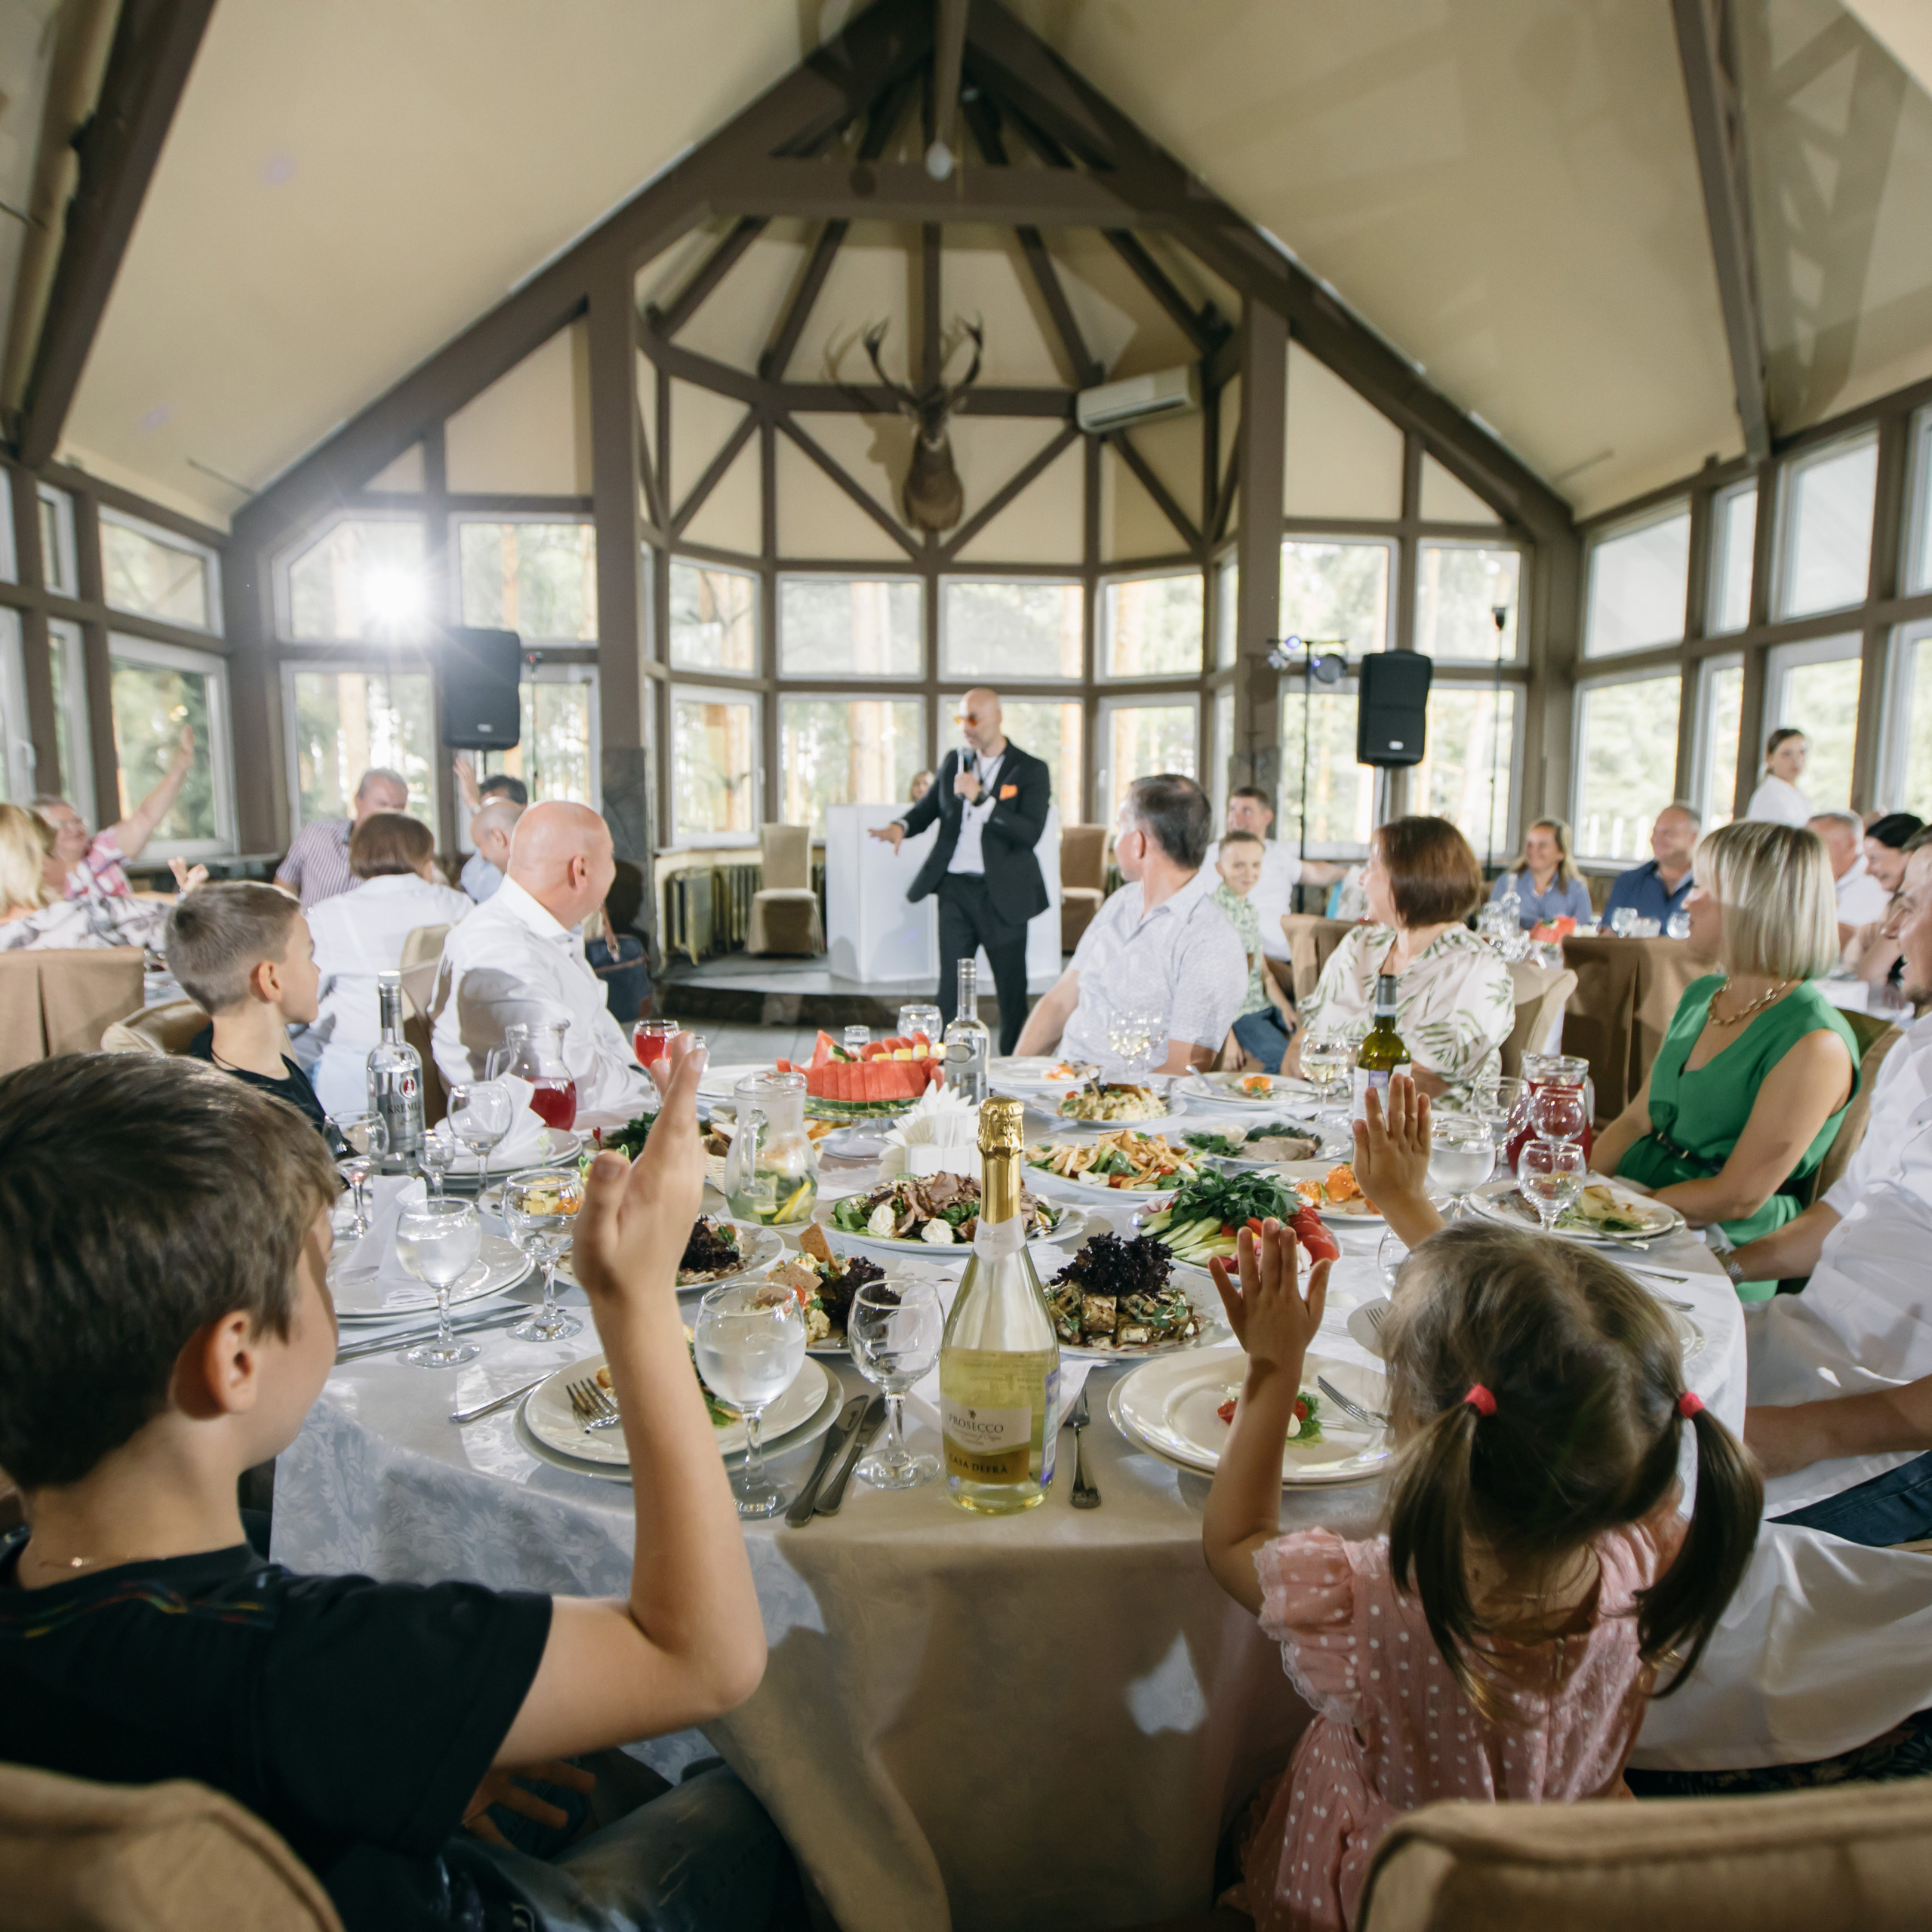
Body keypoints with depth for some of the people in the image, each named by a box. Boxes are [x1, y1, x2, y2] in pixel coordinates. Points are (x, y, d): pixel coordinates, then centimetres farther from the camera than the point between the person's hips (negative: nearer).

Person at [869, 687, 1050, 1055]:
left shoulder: (1031, 770, -3)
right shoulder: (953, 761, 11)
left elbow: (1031, 833, -15)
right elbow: (930, 805, 21)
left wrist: (981, 798, -21)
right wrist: (902, 825, -1)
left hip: (1002, 895, -3)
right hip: (955, 889, 4)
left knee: (1012, 989, 5)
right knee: (951, 985, 3)